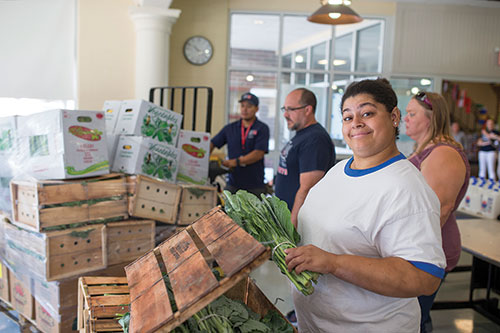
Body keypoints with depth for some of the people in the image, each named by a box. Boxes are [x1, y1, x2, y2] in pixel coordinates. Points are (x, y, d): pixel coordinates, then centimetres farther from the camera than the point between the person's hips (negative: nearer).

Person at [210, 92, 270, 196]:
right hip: (232, 184, 3)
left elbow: (259, 154, -12)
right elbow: (212, 144, 12)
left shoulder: (262, 129, -1)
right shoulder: (230, 128, 12)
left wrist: (235, 162, -21)